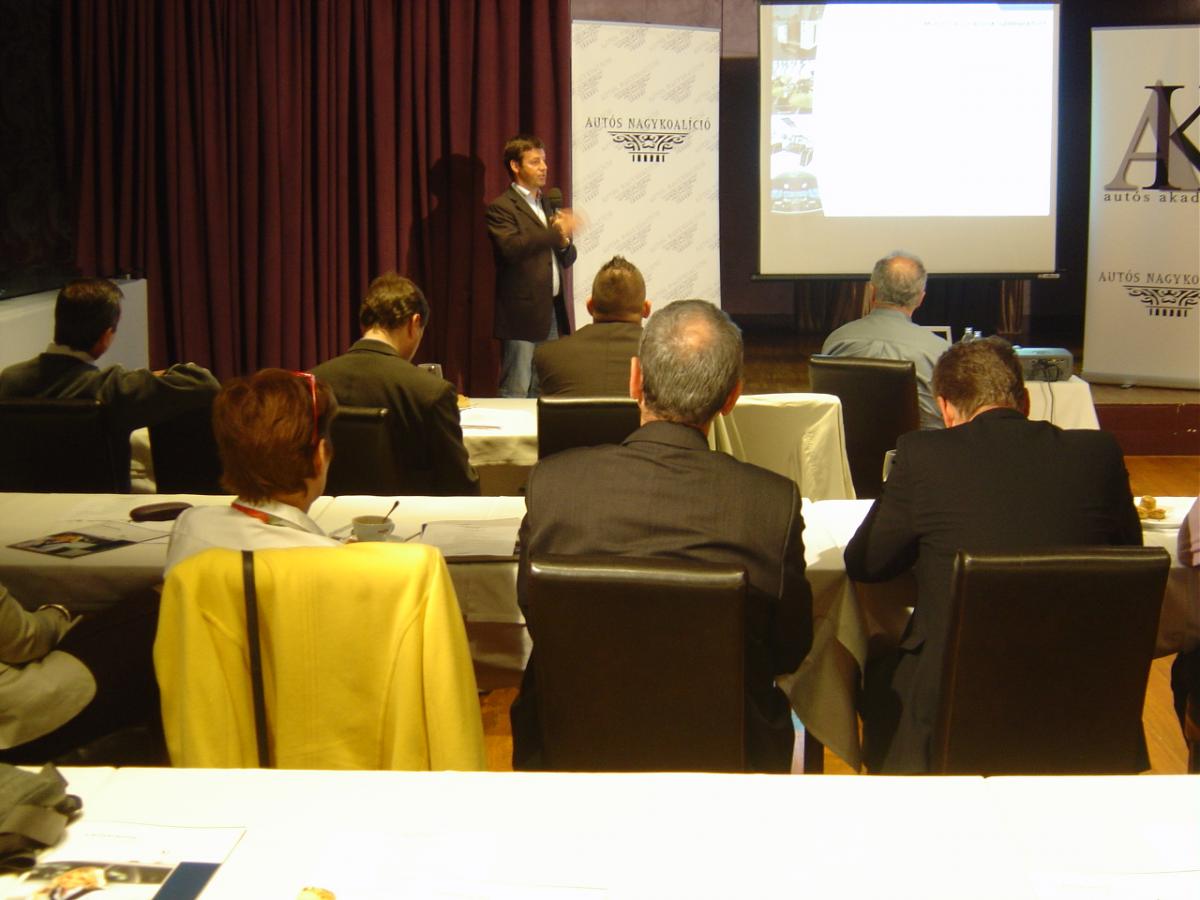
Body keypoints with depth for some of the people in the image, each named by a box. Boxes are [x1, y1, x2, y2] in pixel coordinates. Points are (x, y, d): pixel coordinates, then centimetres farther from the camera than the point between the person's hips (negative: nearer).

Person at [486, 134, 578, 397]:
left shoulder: (548, 205, 20)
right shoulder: (501, 208, -5)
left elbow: (567, 260, 21)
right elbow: (512, 248, -24)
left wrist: (564, 242, -1)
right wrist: (556, 232, -24)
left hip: (552, 312, 7)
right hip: (522, 313, -7)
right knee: (516, 393, -5)